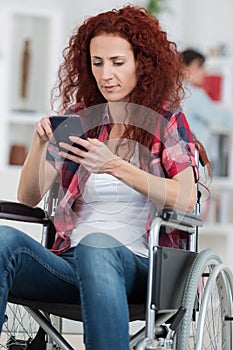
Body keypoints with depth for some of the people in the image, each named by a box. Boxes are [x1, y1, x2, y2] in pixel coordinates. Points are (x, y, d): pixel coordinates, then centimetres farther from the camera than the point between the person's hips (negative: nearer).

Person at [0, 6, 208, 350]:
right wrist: (40, 143, -8)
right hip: (72, 263, 4)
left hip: (137, 265, -3)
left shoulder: (166, 120, 8)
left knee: (95, 245, -38)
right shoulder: (76, 120, 17)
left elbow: (186, 200, -8)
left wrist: (115, 167, -20)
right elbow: (28, 198, 11)